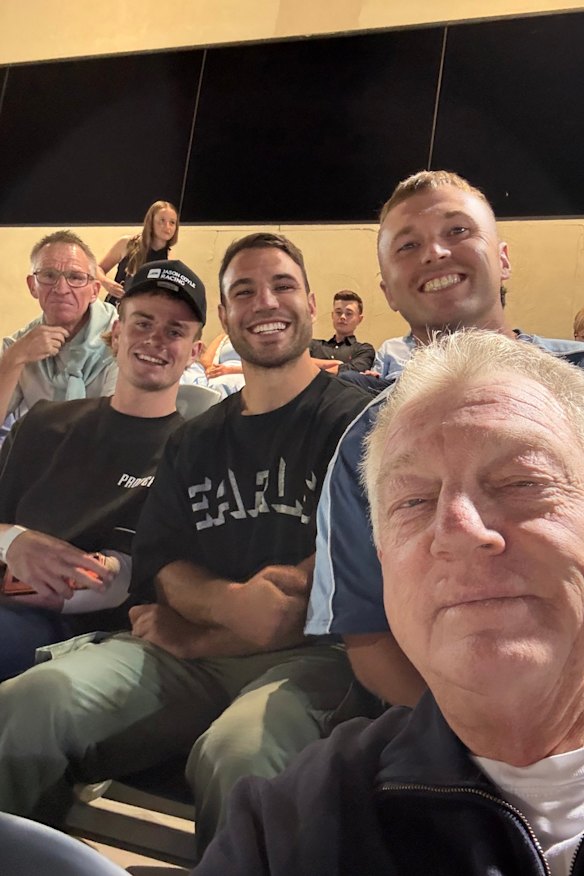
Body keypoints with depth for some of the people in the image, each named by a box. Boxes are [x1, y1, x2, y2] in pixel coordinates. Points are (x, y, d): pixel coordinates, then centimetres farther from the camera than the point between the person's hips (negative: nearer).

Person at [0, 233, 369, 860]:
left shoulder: (351, 419, 1)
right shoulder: (194, 442, 20)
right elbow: (162, 563, 11)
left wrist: (195, 636, -3)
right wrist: (229, 601, -15)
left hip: (311, 653, -4)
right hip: (184, 655, 5)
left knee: (236, 751, -37)